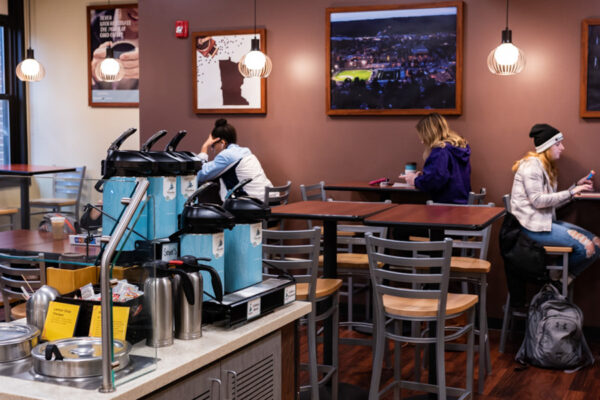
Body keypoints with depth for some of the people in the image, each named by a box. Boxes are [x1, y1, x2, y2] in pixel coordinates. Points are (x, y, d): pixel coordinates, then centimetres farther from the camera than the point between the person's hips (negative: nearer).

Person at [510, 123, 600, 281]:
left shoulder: (546, 166, 20)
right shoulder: (532, 164, -9)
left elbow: (552, 201, 13)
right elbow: (538, 201, -18)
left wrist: (577, 186, 7)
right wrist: (571, 192, -17)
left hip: (546, 221, 10)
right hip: (532, 225, -10)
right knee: (586, 247, -21)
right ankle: (553, 275, 0)